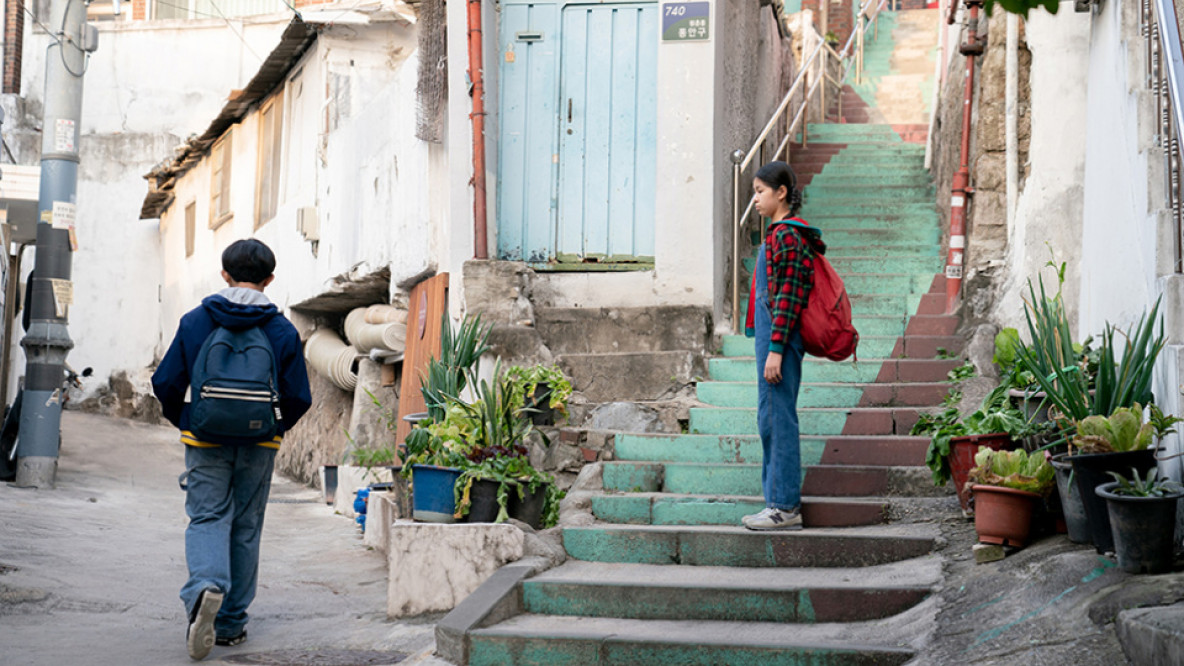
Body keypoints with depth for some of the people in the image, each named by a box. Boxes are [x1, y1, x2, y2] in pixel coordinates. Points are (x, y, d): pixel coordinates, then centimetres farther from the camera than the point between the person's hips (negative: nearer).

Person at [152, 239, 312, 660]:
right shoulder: (283, 331, -3)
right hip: (258, 447, 1)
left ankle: (206, 586, -30)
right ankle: (230, 623, 15)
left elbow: (166, 383, -3)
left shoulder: (195, 321, -3)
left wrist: (183, 421, 15)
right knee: (245, 529, 11)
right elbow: (298, 397, -3)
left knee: (207, 519, 1)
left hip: (207, 442, -1)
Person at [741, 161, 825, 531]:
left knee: (778, 418, -6)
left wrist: (776, 348, -20)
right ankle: (782, 502, 18)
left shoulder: (788, 235, -14)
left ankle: (785, 507, -2)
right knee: (771, 419, 13)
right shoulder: (779, 233, 17)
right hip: (770, 336, 11)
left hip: (780, 336, -11)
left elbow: (788, 296, -18)